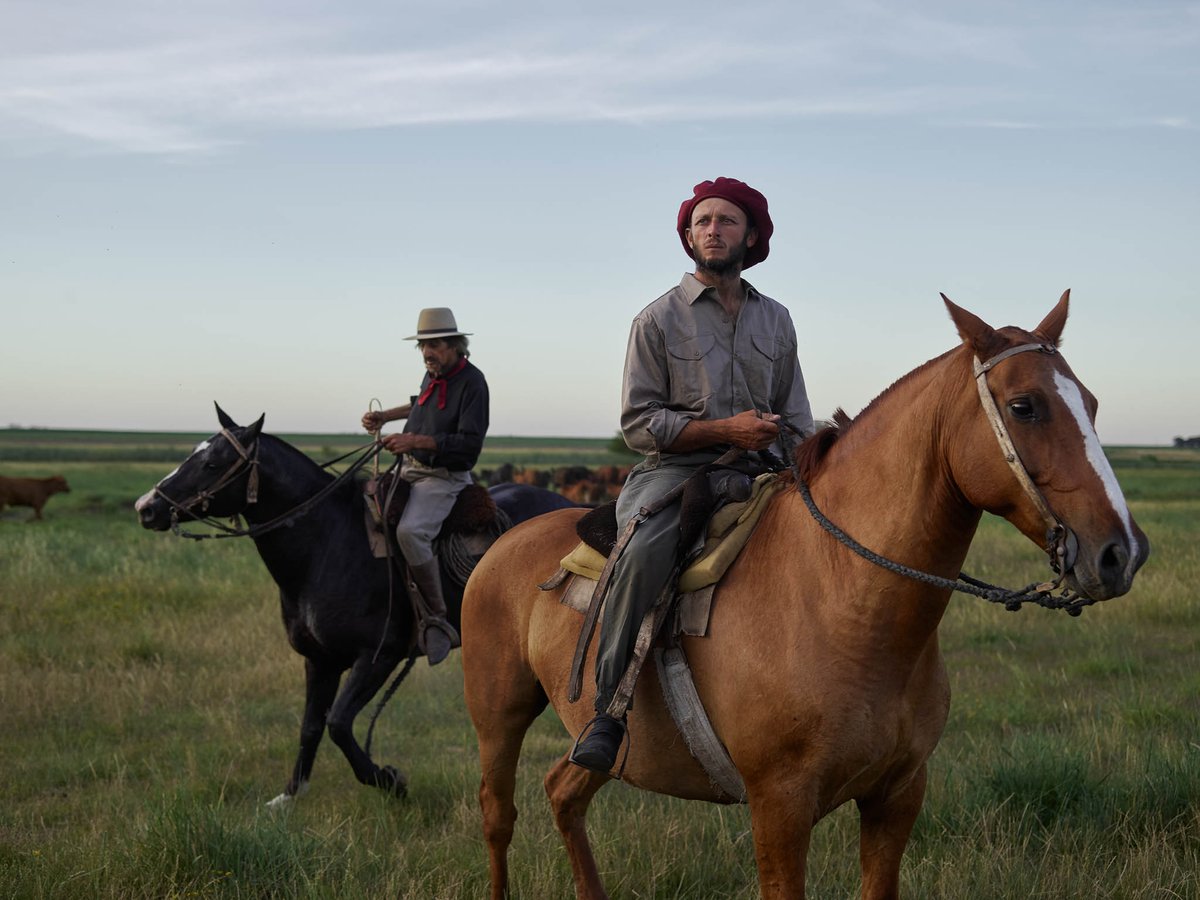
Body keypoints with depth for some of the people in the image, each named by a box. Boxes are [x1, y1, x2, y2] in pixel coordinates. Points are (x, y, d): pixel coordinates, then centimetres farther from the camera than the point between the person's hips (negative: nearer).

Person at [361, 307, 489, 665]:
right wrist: (385, 416, 23)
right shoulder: (434, 373, 9)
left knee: (410, 531, -32)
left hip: (444, 477, -9)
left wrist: (415, 440, -28)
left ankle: (436, 619, -22)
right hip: (410, 468, 9)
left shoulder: (471, 382, -16)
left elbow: (469, 444, -23)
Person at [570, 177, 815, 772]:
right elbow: (638, 423, -3)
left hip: (758, 472, 5)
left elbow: (796, 416, 22)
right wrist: (726, 428, -13)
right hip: (674, 470, -4)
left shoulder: (776, 319, 17)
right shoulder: (658, 319, 3)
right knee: (645, 551, -35)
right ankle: (608, 710, -27)